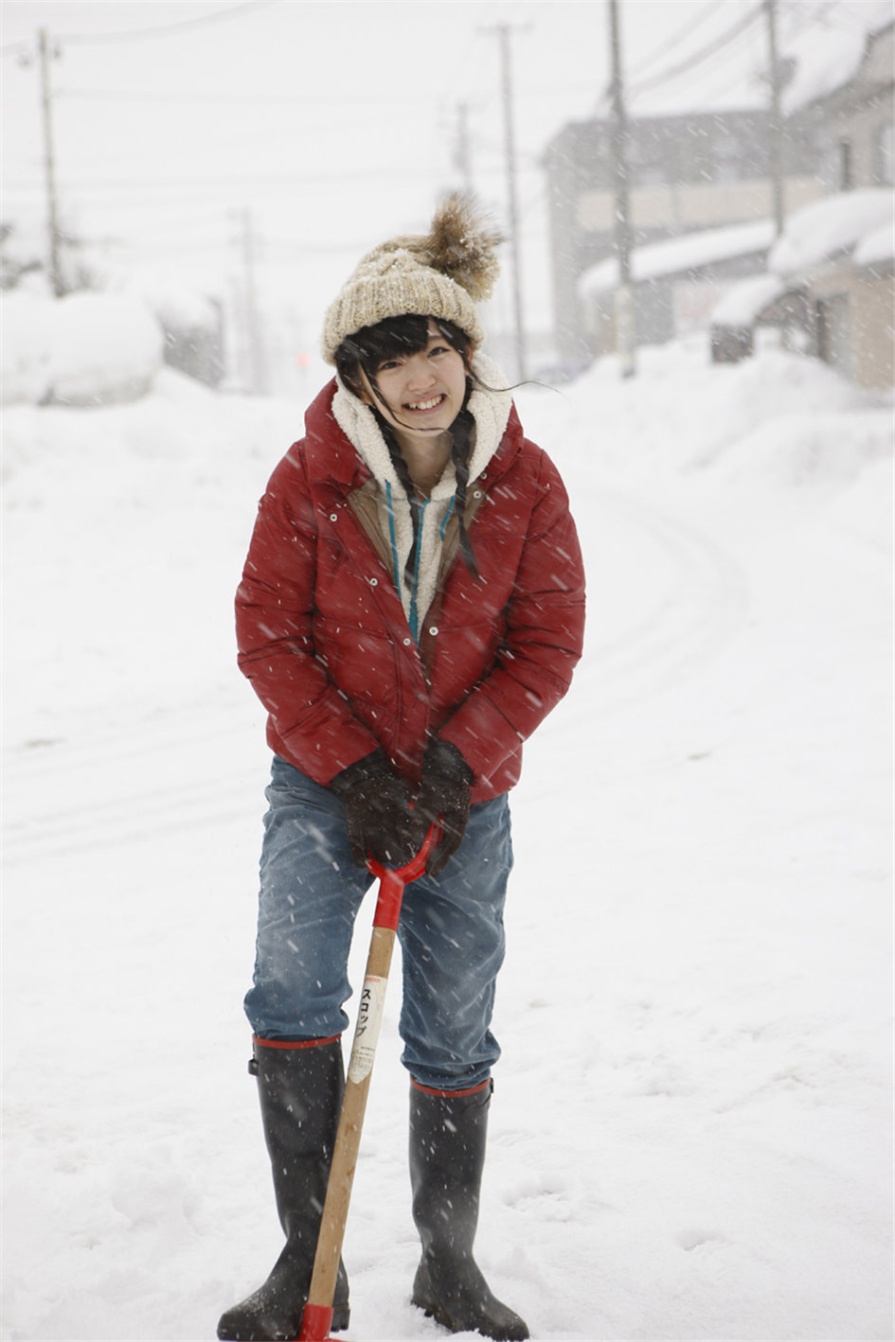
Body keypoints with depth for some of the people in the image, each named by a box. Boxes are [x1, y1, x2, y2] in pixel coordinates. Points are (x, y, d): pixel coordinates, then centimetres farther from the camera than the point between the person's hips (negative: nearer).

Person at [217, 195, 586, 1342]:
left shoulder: (525, 483, -7)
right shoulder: (311, 477, -10)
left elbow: (547, 644, -5)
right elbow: (267, 636, -7)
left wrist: (454, 762, -16)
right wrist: (352, 768, -15)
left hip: (465, 789, 1)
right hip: (323, 780, -1)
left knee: (453, 1039, 9)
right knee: (291, 993, -21)